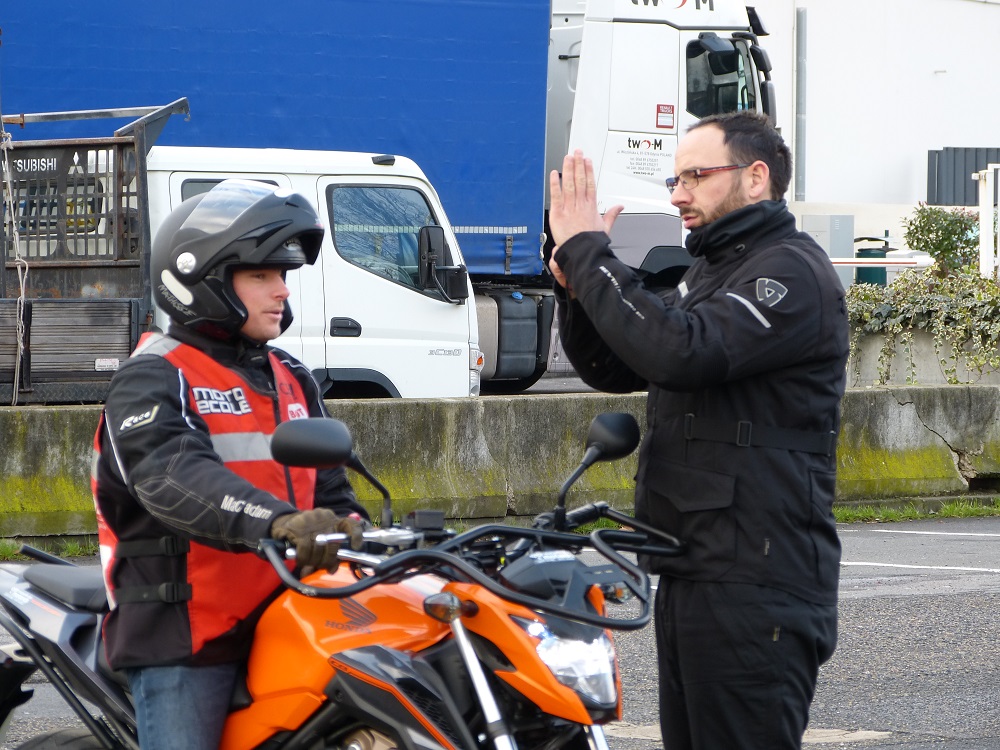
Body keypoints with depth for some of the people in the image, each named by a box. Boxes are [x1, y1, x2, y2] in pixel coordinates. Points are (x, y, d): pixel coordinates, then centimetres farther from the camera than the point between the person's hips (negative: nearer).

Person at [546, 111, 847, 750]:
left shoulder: (791, 272, -12)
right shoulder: (711, 271, 21)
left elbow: (682, 354, -26)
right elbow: (612, 369, 21)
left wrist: (589, 253, -19)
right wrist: (578, 287, 2)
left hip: (756, 585, -10)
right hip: (692, 573, 10)